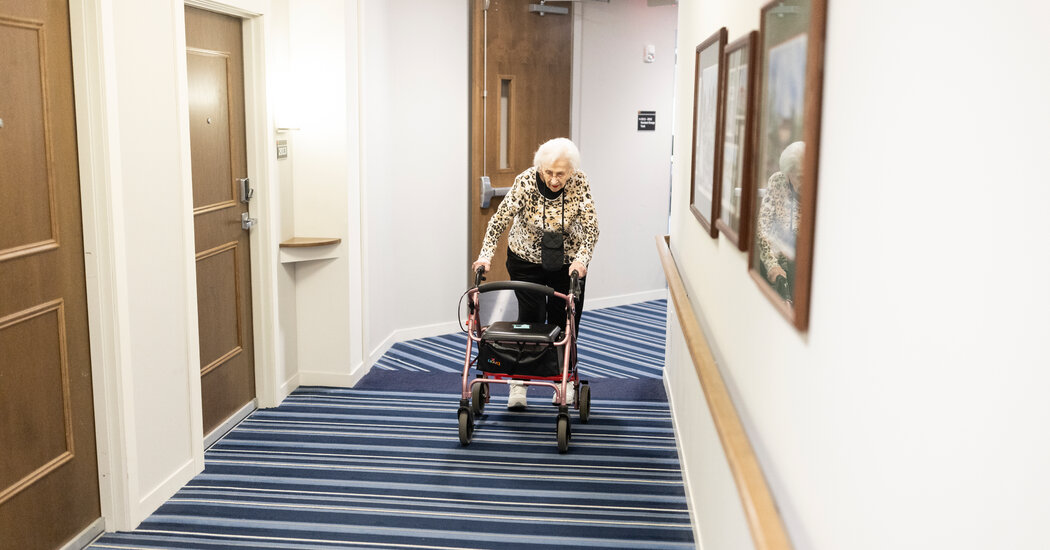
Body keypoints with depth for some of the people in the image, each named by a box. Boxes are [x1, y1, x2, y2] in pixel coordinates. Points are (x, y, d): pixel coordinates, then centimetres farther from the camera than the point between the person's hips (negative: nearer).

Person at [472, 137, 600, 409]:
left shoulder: (579, 183, -21)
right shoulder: (526, 181, -24)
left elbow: (591, 226, -22)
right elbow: (500, 219, -25)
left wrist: (582, 258, -37)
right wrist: (486, 255, -35)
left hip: (568, 261, 1)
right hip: (526, 259, -1)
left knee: (564, 320, 5)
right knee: (530, 318, -4)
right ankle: (519, 382, 7)